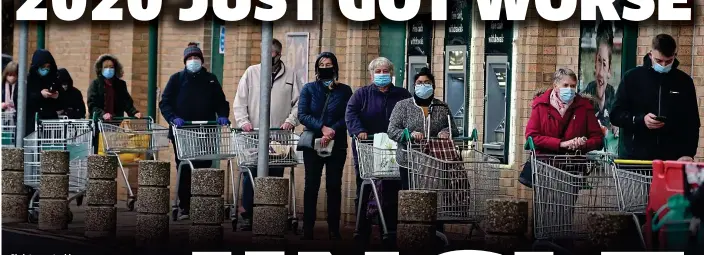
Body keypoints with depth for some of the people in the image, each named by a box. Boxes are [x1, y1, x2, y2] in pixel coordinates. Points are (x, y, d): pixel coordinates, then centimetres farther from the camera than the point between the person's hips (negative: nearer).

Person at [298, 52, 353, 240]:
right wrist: (322, 127, -17)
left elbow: (348, 117, -2)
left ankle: (334, 229, 8)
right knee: (311, 186, 0)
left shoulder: (344, 90, 6)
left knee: (334, 186, 3)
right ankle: (308, 229, 3)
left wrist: (332, 132, -17)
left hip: (337, 145, 0)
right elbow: (302, 115, -3)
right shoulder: (309, 89, 6)